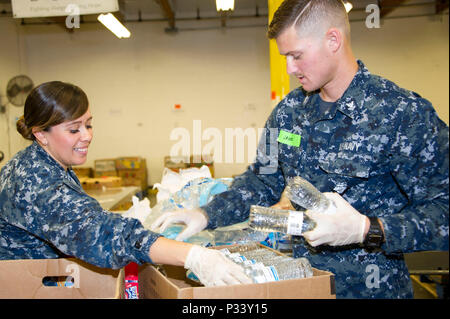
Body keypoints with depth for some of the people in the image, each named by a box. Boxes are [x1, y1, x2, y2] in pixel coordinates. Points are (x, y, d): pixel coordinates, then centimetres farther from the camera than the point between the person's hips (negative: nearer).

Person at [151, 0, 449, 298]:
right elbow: (263, 180, 8)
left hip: (371, 287, -4)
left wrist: (366, 230, -30)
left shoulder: (405, 113, -16)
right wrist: (206, 215, -5)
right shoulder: (289, 110, 2)